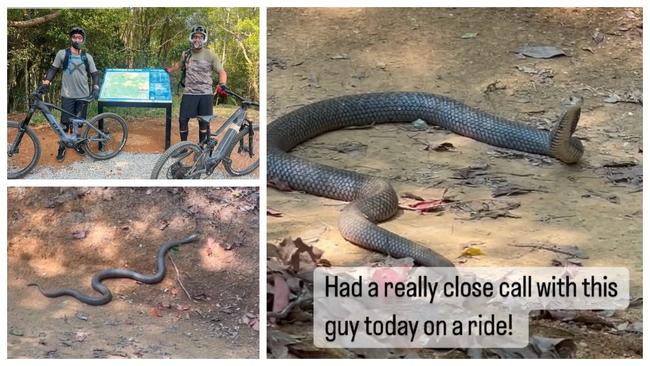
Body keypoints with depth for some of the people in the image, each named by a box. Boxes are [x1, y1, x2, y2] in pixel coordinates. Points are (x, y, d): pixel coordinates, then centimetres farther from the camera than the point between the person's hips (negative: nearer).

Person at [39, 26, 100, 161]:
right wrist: (45, 83, -7)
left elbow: (94, 74, 7)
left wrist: (96, 88, -8)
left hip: (83, 95, 2)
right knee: (65, 122, -1)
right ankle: (62, 147, 10)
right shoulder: (62, 54, -1)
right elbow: (53, 69, 4)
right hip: (67, 95, -2)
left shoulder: (87, 57, 4)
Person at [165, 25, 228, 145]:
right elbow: (179, 65, 29)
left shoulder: (210, 55, -4)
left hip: (205, 94, -2)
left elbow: (222, 72, -6)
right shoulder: (186, 54, 7)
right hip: (189, 93, 2)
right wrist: (168, 70, 17)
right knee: (183, 120, -2)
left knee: (204, 122, 3)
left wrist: (222, 85, -24)